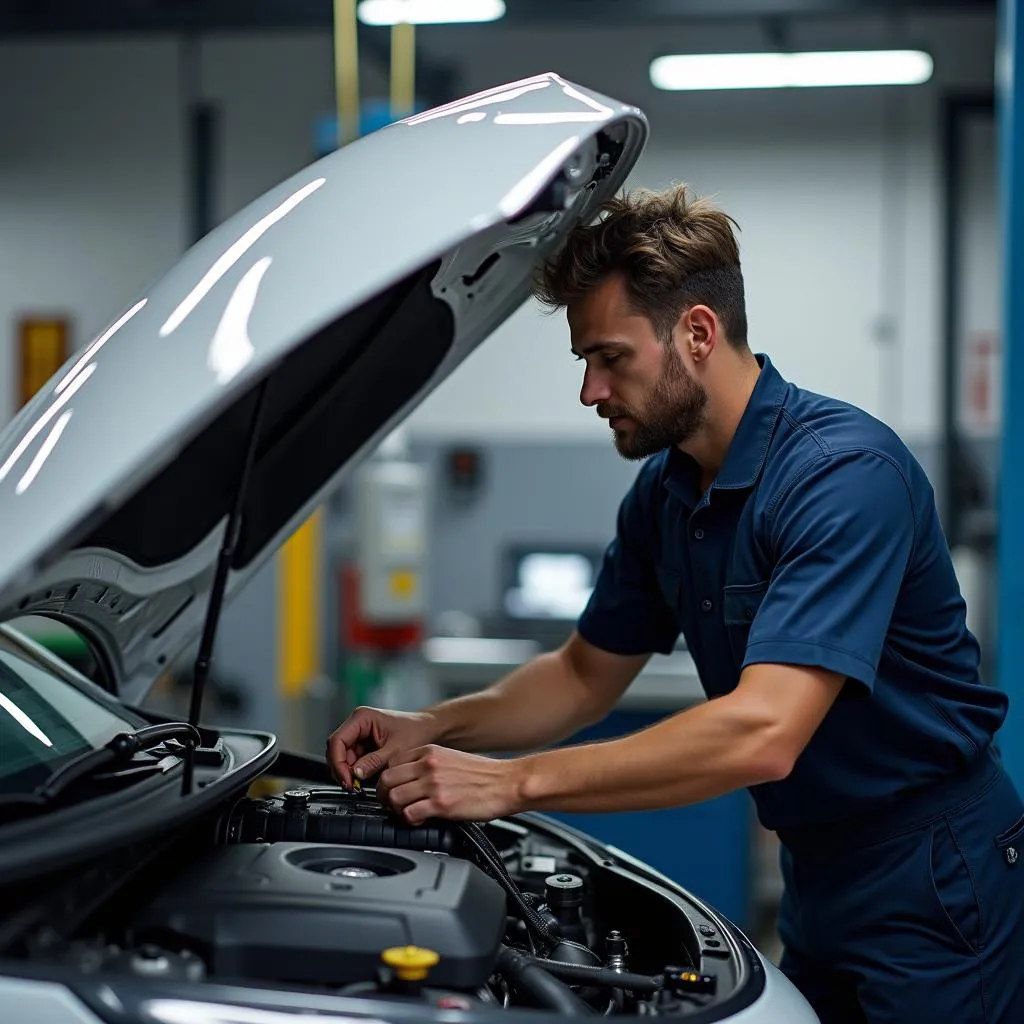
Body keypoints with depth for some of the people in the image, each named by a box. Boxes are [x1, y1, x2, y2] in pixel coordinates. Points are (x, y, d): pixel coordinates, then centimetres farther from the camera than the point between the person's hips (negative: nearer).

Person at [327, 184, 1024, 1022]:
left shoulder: (846, 472, -25)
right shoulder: (664, 491, 2)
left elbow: (761, 735, -34)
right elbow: (588, 675, 14)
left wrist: (515, 781, -31)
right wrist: (435, 729, -3)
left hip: (931, 888, -8)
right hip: (819, 873, 8)